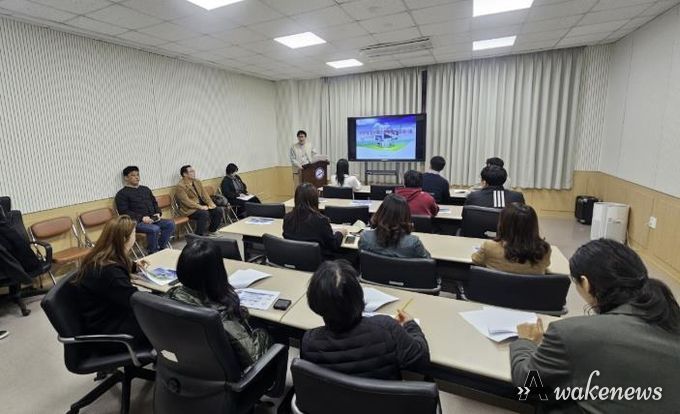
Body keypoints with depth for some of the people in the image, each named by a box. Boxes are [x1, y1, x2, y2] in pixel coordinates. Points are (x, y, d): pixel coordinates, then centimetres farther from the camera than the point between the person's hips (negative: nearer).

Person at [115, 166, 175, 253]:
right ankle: (152, 253, -13)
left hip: (152, 219, 6)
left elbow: (154, 203, 27)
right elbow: (124, 212, -7)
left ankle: (161, 248, -8)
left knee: (170, 223, -19)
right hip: (136, 222, -6)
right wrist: (142, 218, -19)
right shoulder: (122, 194, 2)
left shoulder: (145, 189, 23)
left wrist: (158, 213, 5)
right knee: (155, 229, -33)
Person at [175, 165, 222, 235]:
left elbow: (204, 194, 9)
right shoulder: (180, 186, -12)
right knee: (204, 214, -32)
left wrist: (211, 204, -7)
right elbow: (187, 202, -20)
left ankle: (212, 231, 10)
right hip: (190, 209, -8)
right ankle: (199, 236, -20)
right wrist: (201, 207, -24)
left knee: (218, 211, -8)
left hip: (202, 205, 8)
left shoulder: (197, 182, 12)